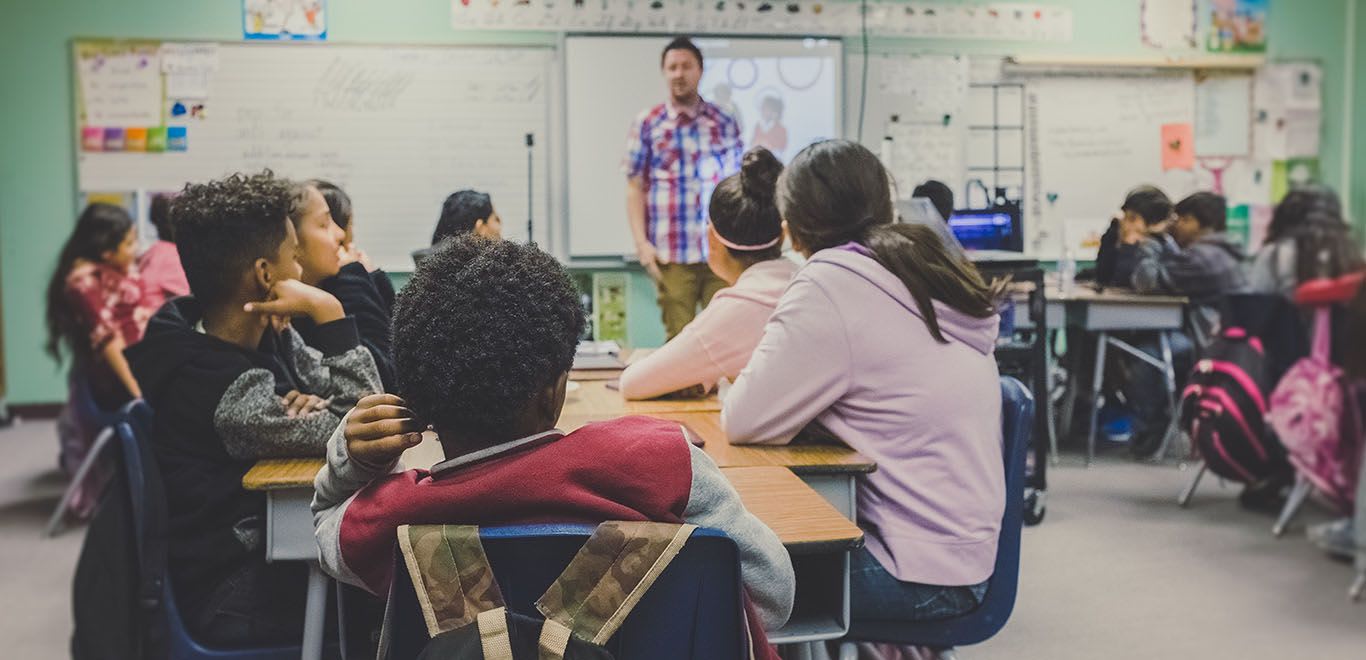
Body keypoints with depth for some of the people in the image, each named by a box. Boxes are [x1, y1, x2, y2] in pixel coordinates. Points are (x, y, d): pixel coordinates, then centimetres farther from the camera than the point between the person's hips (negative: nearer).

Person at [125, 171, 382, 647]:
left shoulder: (267, 336, -2)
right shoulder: (220, 388, -28)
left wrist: (311, 406, -20)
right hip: (239, 599, -8)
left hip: (269, 545, 8)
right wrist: (328, 312, -26)